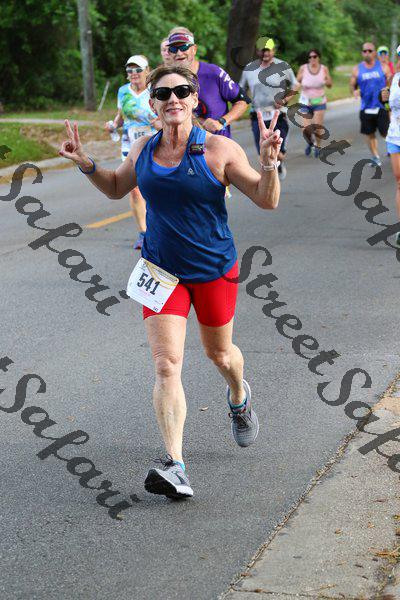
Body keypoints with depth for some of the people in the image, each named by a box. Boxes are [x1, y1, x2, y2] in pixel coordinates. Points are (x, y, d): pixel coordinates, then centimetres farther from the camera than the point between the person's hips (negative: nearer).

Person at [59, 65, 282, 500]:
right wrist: (86, 164, 3)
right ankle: (175, 467, -15)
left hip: (214, 269, -2)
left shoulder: (219, 150, -13)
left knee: (219, 354, 18)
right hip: (161, 270, 2)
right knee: (166, 365, -11)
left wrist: (269, 165, -28)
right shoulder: (144, 149, 0)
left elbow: (266, 201, -10)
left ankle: (239, 398, 55)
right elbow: (117, 188, 19)